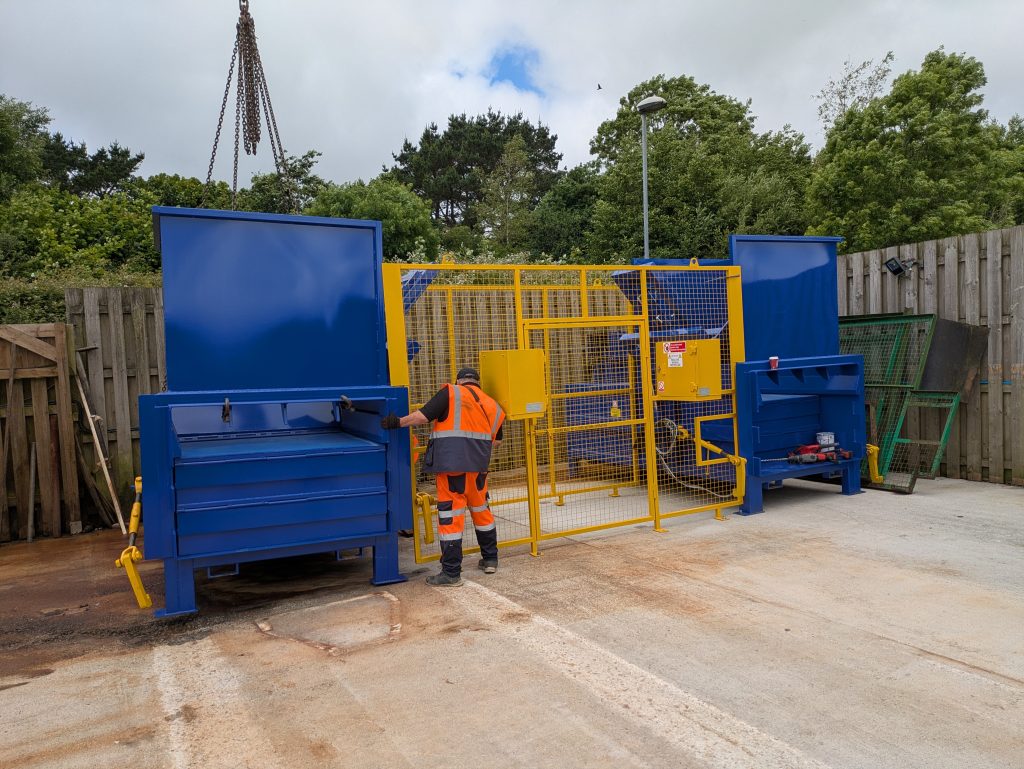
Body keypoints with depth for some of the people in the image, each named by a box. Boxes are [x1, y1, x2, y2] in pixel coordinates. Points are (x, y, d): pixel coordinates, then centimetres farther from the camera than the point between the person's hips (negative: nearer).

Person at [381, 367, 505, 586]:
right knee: (481, 509, 22)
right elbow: (496, 441, 19)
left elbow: (423, 416, -8)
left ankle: (451, 573, 3)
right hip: (478, 465, 5)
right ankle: (490, 560, 33)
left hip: (451, 463, -5)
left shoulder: (451, 393, 1)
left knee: (450, 515, 0)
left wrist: (398, 422, 3)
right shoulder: (492, 405, 17)